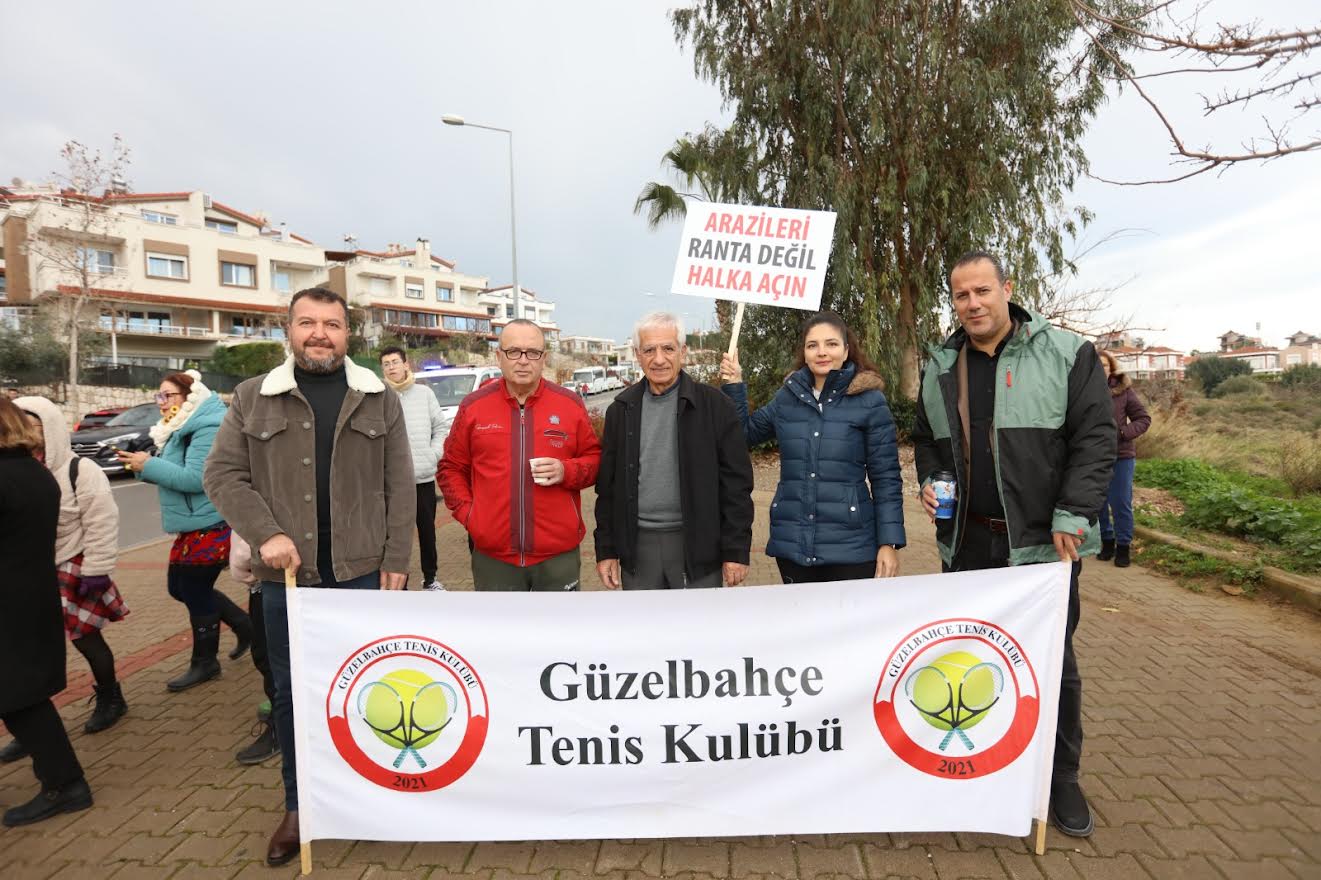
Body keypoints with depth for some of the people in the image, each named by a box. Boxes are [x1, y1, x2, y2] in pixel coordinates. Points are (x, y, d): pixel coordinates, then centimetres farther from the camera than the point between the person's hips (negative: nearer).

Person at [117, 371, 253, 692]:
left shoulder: (207, 429, -18)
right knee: (180, 587, 18)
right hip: (192, 525, 11)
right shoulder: (181, 428, 14)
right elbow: (174, 474, 16)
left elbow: (196, 478, -26)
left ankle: (204, 662, 20)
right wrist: (142, 465, -1)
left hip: (211, 525, -10)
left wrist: (149, 465, -19)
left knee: (195, 593, 1)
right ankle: (244, 625, 30)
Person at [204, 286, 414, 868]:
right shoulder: (253, 398, 3)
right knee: (291, 690, 13)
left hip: (361, 571, 0)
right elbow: (222, 475, 1)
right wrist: (266, 533, -13)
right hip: (285, 575, 1)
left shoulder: (378, 399, 2)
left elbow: (400, 485, 1)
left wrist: (396, 558, -4)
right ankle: (298, 803, 32)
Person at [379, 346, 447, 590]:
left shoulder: (424, 393, 5)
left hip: (424, 476, 2)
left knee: (427, 530, 14)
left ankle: (430, 579, 31)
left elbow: (440, 427, 8)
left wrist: (434, 454, -4)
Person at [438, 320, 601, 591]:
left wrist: (566, 471, -13)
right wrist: (467, 513, -2)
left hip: (559, 555, 0)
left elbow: (594, 458, 7)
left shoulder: (570, 404, 1)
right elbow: (451, 468, 10)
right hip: (493, 557, 1)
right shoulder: (473, 406, 3)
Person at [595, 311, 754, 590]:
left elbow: (736, 483, -5)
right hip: (637, 546, 3)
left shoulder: (714, 405, -4)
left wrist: (736, 551, -8)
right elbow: (608, 486, 8)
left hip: (696, 545, -2)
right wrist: (606, 549, 5)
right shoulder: (621, 409, 6)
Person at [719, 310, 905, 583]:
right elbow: (746, 434, 18)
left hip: (850, 548, -3)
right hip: (792, 546, 3)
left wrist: (889, 542, -8)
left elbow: (886, 477, -3)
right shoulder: (788, 396, 6)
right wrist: (734, 386, 7)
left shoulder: (869, 400, -4)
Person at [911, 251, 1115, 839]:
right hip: (967, 541, 4)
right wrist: (930, 481, -1)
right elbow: (926, 440, 18)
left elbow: (1094, 436, -8)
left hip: (1044, 540, -3)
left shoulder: (1066, 353, -5)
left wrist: (1072, 515, -14)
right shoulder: (940, 367, 8)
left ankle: (1061, 778, 29)